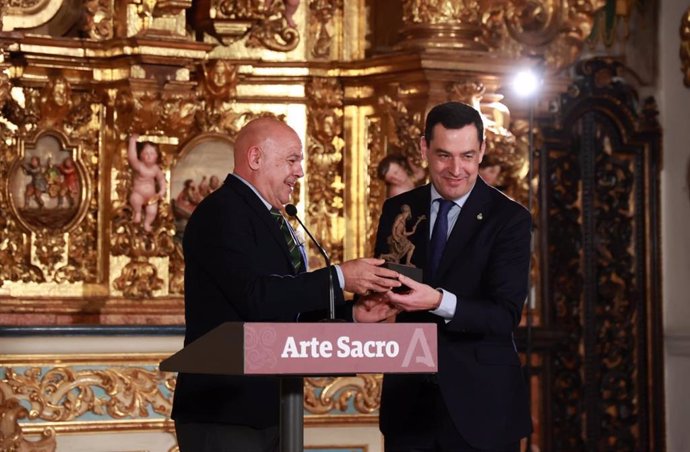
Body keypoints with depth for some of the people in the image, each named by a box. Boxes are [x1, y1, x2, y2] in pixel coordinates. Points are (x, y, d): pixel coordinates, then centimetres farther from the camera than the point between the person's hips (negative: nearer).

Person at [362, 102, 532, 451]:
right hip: (409, 399, 3)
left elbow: (506, 315, -15)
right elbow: (381, 279, 11)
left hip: (481, 405, -3)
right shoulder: (398, 210, 5)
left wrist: (439, 302, -31)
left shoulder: (509, 218, -7)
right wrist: (373, 297, -13)